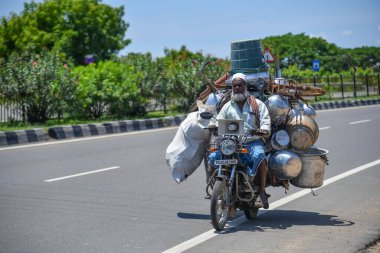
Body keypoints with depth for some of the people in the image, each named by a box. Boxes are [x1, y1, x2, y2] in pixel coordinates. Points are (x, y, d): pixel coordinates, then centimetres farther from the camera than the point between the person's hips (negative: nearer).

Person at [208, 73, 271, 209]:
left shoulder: (257, 104, 11)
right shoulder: (227, 106, 18)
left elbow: (265, 119, 0)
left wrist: (263, 130, -21)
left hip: (253, 142, -2)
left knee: (259, 157, -36)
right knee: (213, 157, -23)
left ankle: (261, 193, -26)